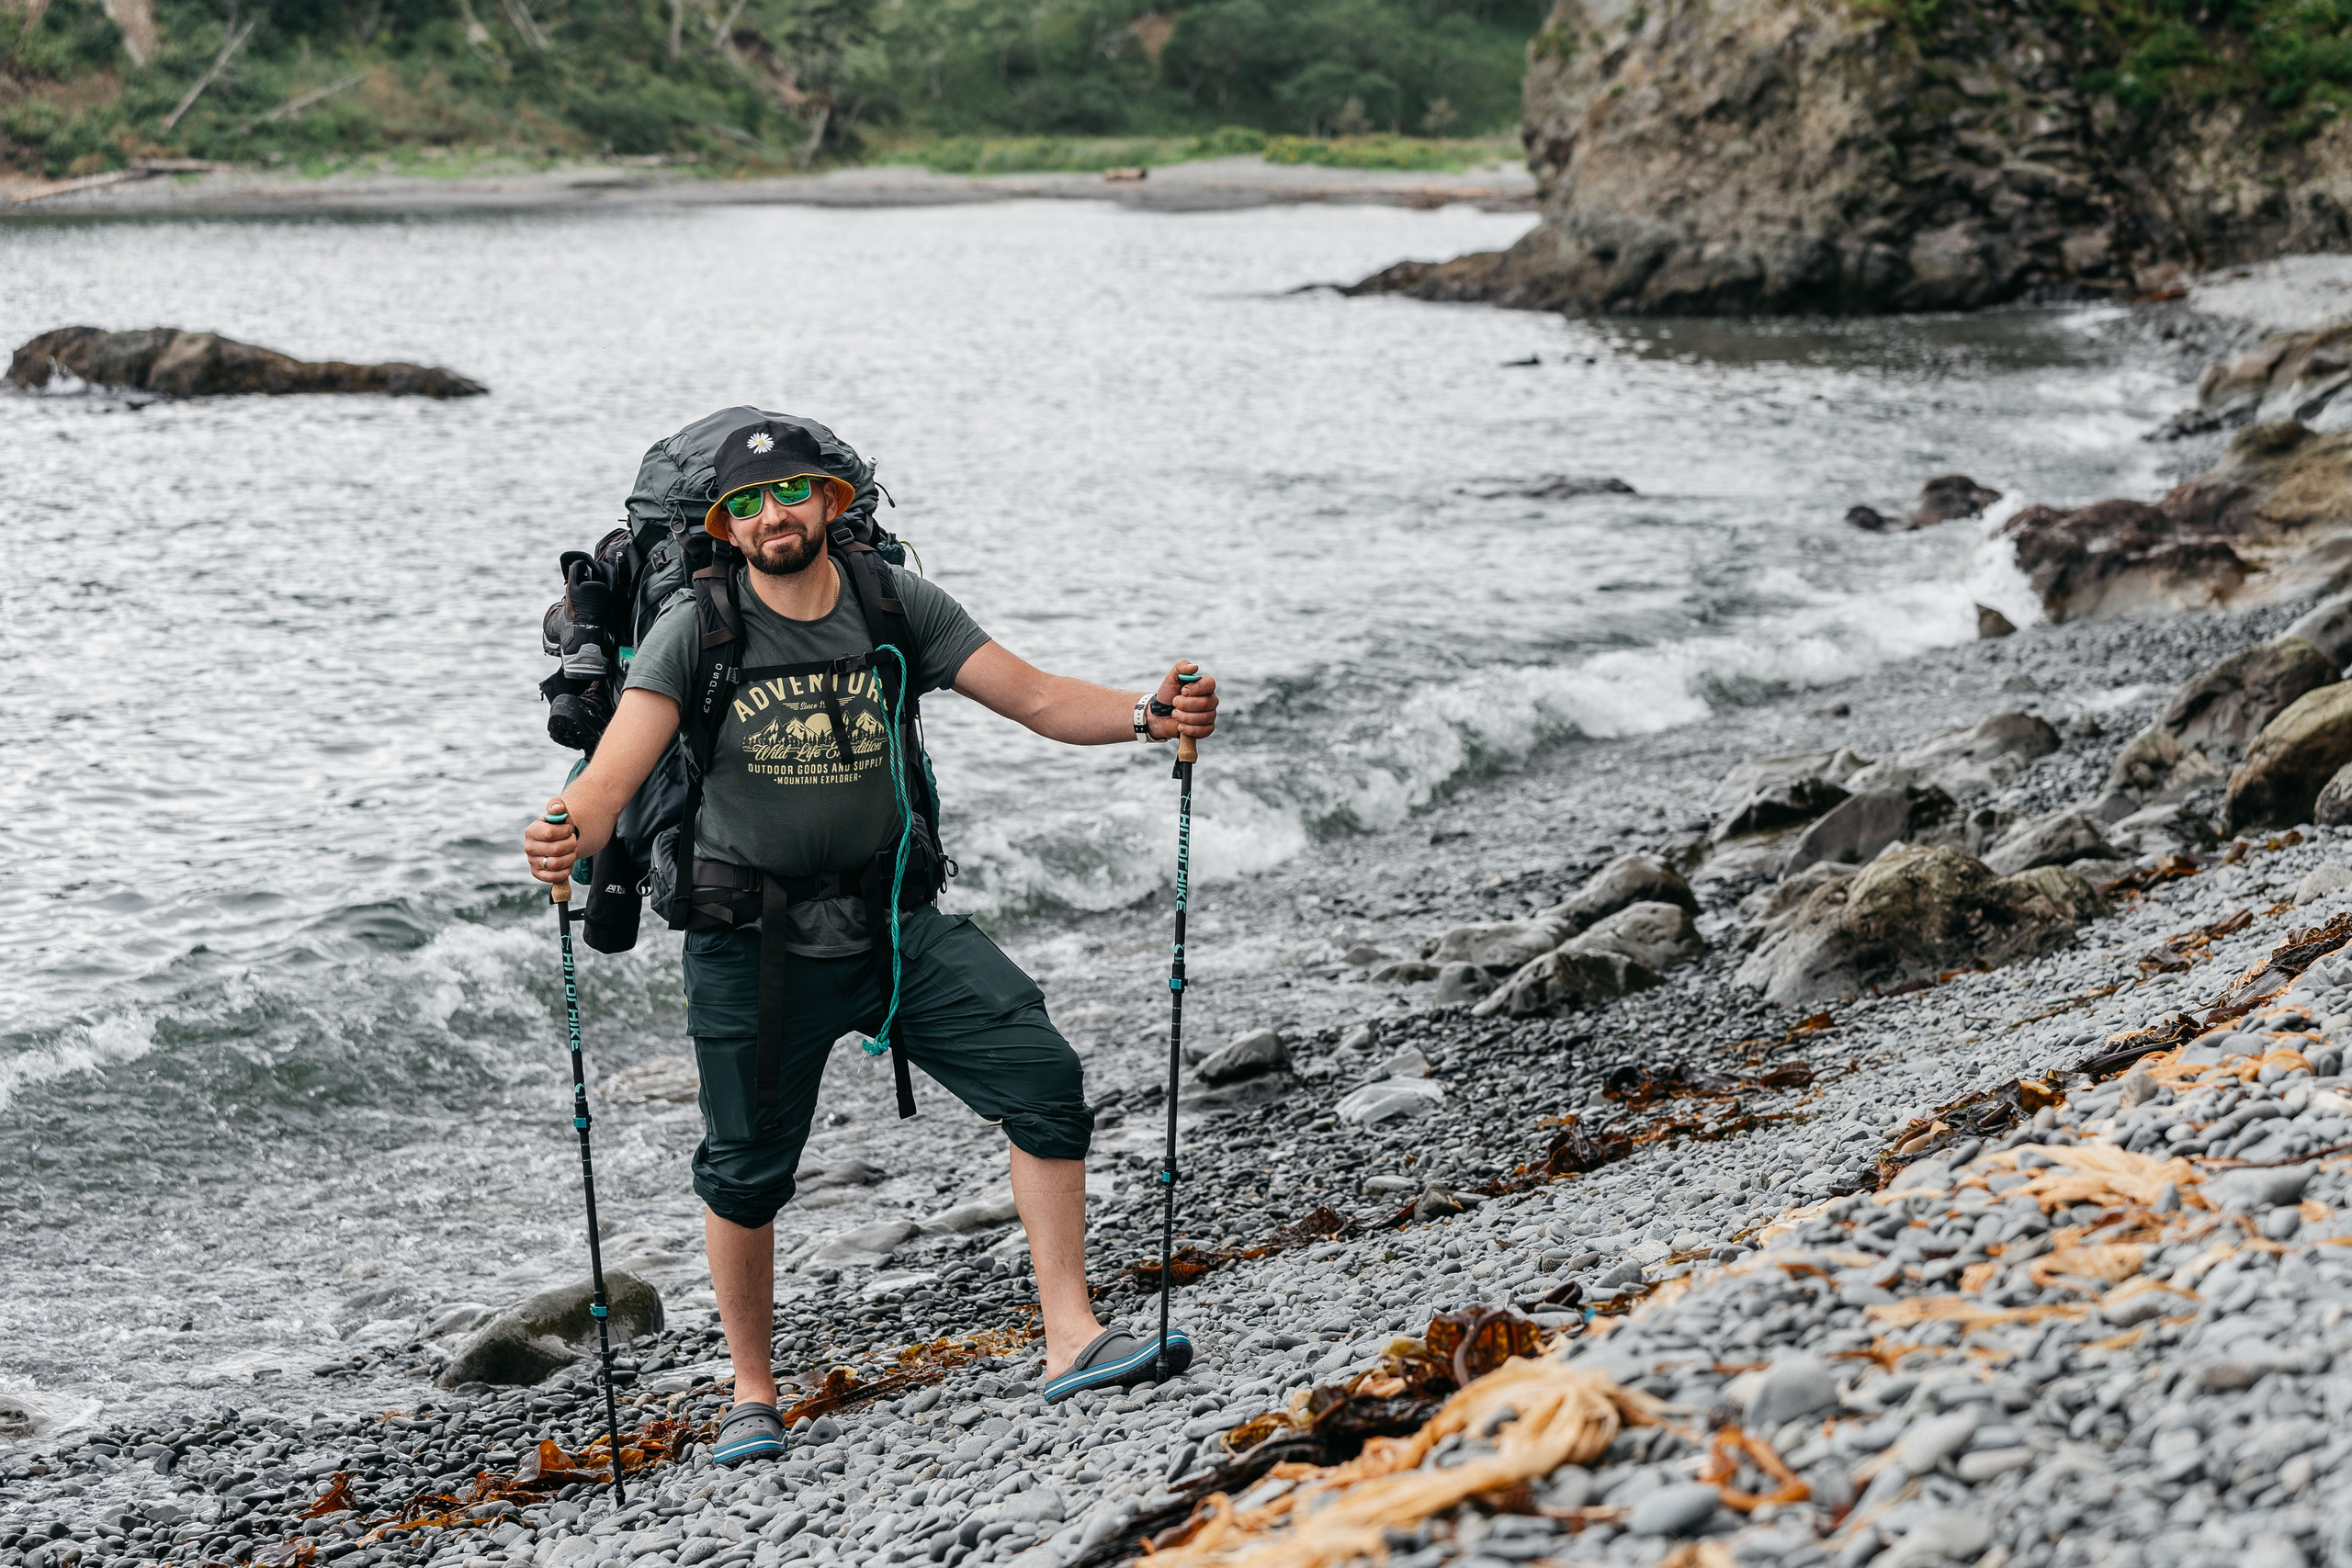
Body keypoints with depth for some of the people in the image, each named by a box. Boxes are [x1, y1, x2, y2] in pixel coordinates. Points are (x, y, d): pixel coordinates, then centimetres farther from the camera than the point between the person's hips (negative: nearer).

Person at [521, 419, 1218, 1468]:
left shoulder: (895, 606, -1)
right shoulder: (697, 633, -9)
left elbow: (1039, 700, -1)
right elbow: (612, 777, -19)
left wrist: (1147, 714, -19)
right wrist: (564, 837, -42)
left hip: (893, 920, 2)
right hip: (753, 941, -2)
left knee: (1045, 1082, -12)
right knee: (746, 1172, 6)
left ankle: (1071, 1341, -4)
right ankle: (752, 1395, 28)